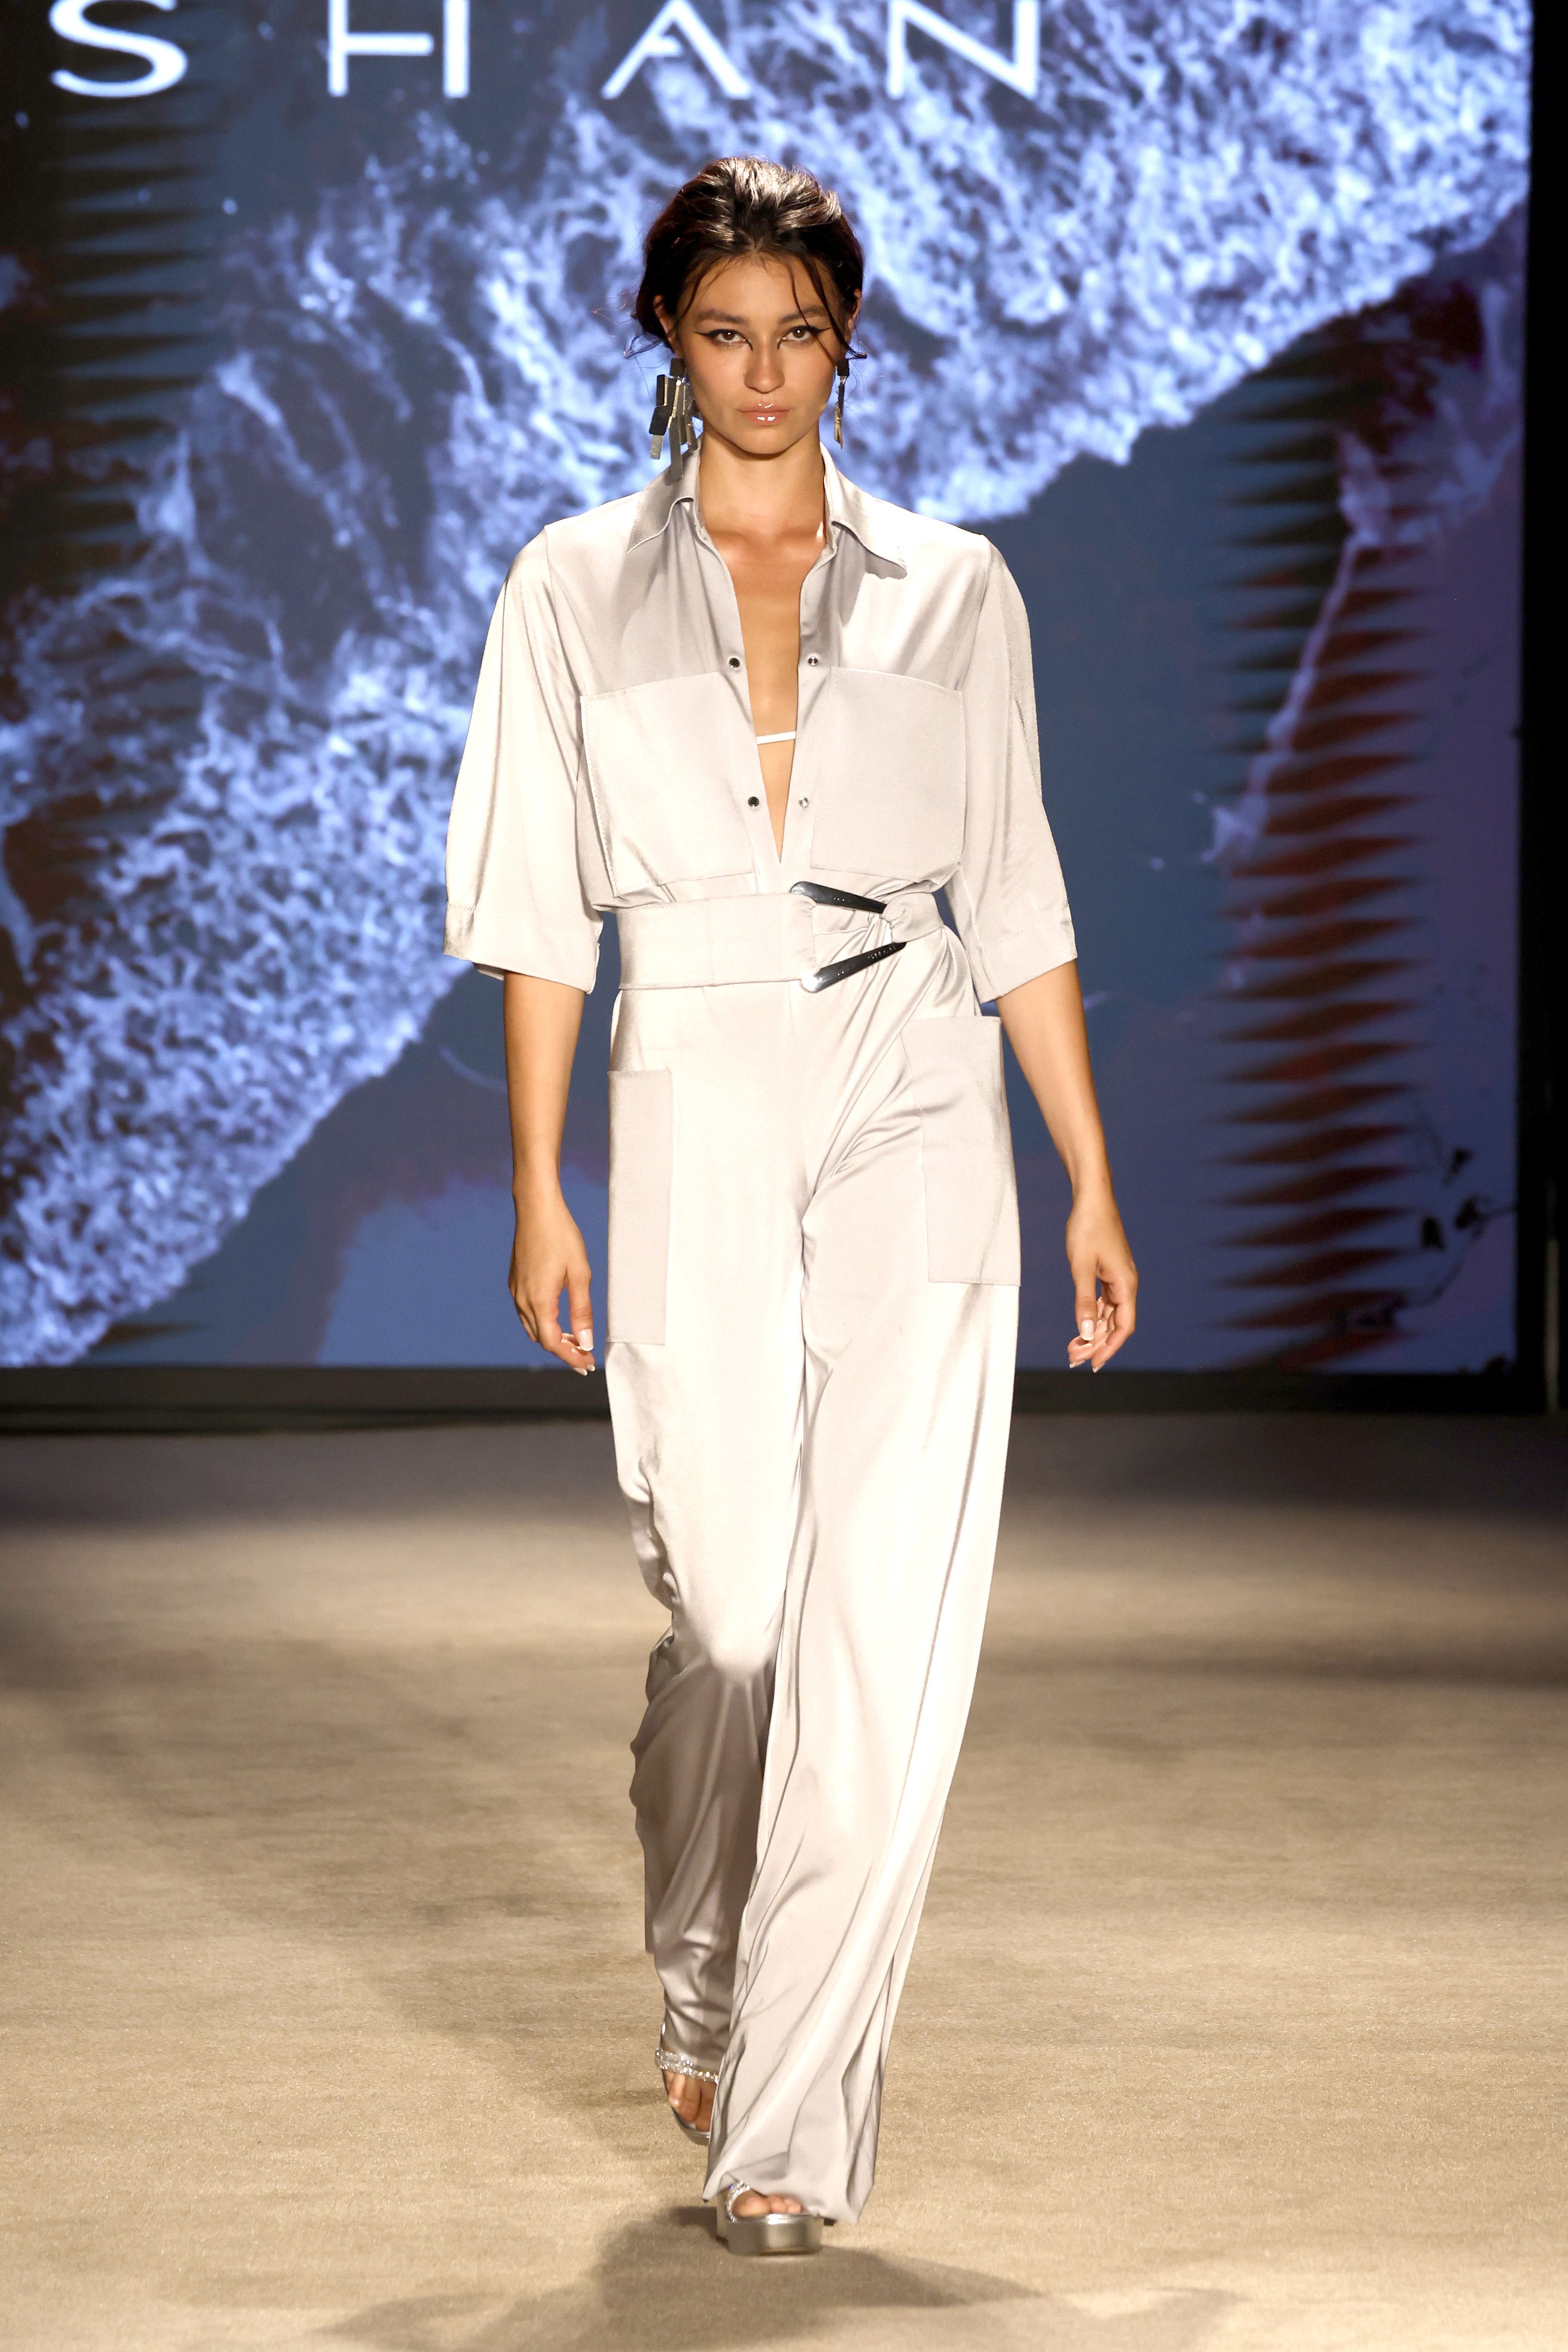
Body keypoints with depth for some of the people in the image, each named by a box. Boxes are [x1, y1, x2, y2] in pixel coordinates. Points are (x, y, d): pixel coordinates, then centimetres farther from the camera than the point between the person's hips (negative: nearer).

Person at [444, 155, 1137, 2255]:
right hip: (695, 1121, 0)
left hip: (916, 1124, 0)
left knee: (884, 1625, -9)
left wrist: (1092, 1187, 7)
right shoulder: (576, 592, 6)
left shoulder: (950, 591, 7)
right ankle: (705, 1984, 34)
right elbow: (541, 911, 4)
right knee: (734, 1609, 4)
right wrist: (538, 1191, -2)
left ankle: (796, 2118, -3)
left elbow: (1017, 902, 9)